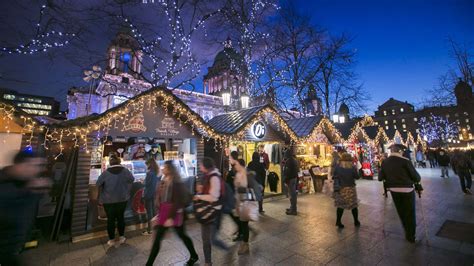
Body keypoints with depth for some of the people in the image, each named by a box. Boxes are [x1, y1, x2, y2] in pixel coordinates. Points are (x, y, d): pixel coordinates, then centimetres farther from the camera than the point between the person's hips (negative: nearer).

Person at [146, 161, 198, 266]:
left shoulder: (177, 184, -20)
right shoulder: (163, 182, 2)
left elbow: (177, 203, -21)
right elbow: (159, 199, 9)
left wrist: (171, 218, -21)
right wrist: (159, 214, 9)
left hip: (175, 215, -6)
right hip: (164, 214, 6)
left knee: (182, 236, 12)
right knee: (157, 239, 11)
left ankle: (194, 256, 34)